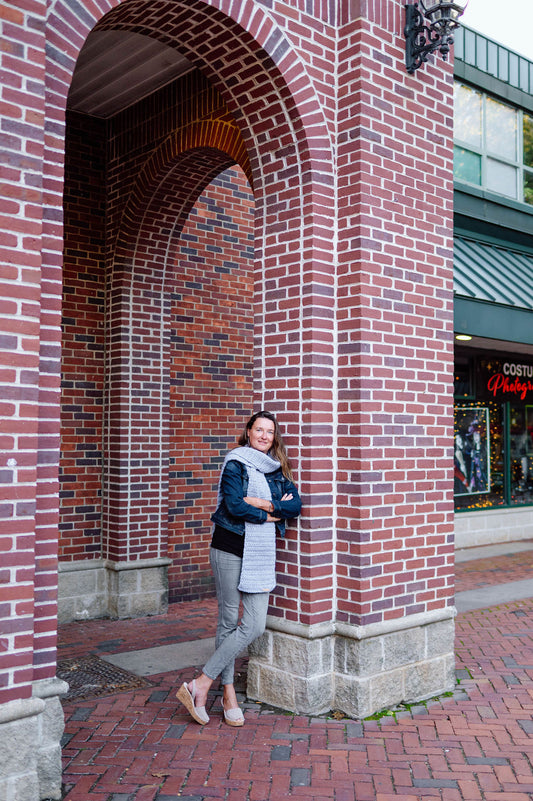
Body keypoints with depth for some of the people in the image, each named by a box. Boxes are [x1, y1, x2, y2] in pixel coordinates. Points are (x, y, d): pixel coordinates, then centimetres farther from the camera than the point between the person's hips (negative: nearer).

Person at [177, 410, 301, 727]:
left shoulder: (278, 470, 13)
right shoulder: (235, 464, -4)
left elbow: (296, 506, 1)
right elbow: (235, 505, -17)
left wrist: (264, 504, -14)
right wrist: (273, 514, -7)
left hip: (262, 553, 5)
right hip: (231, 549, -5)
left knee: (255, 626, -2)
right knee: (229, 622, 1)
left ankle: (201, 684, 8)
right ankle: (229, 694, 14)